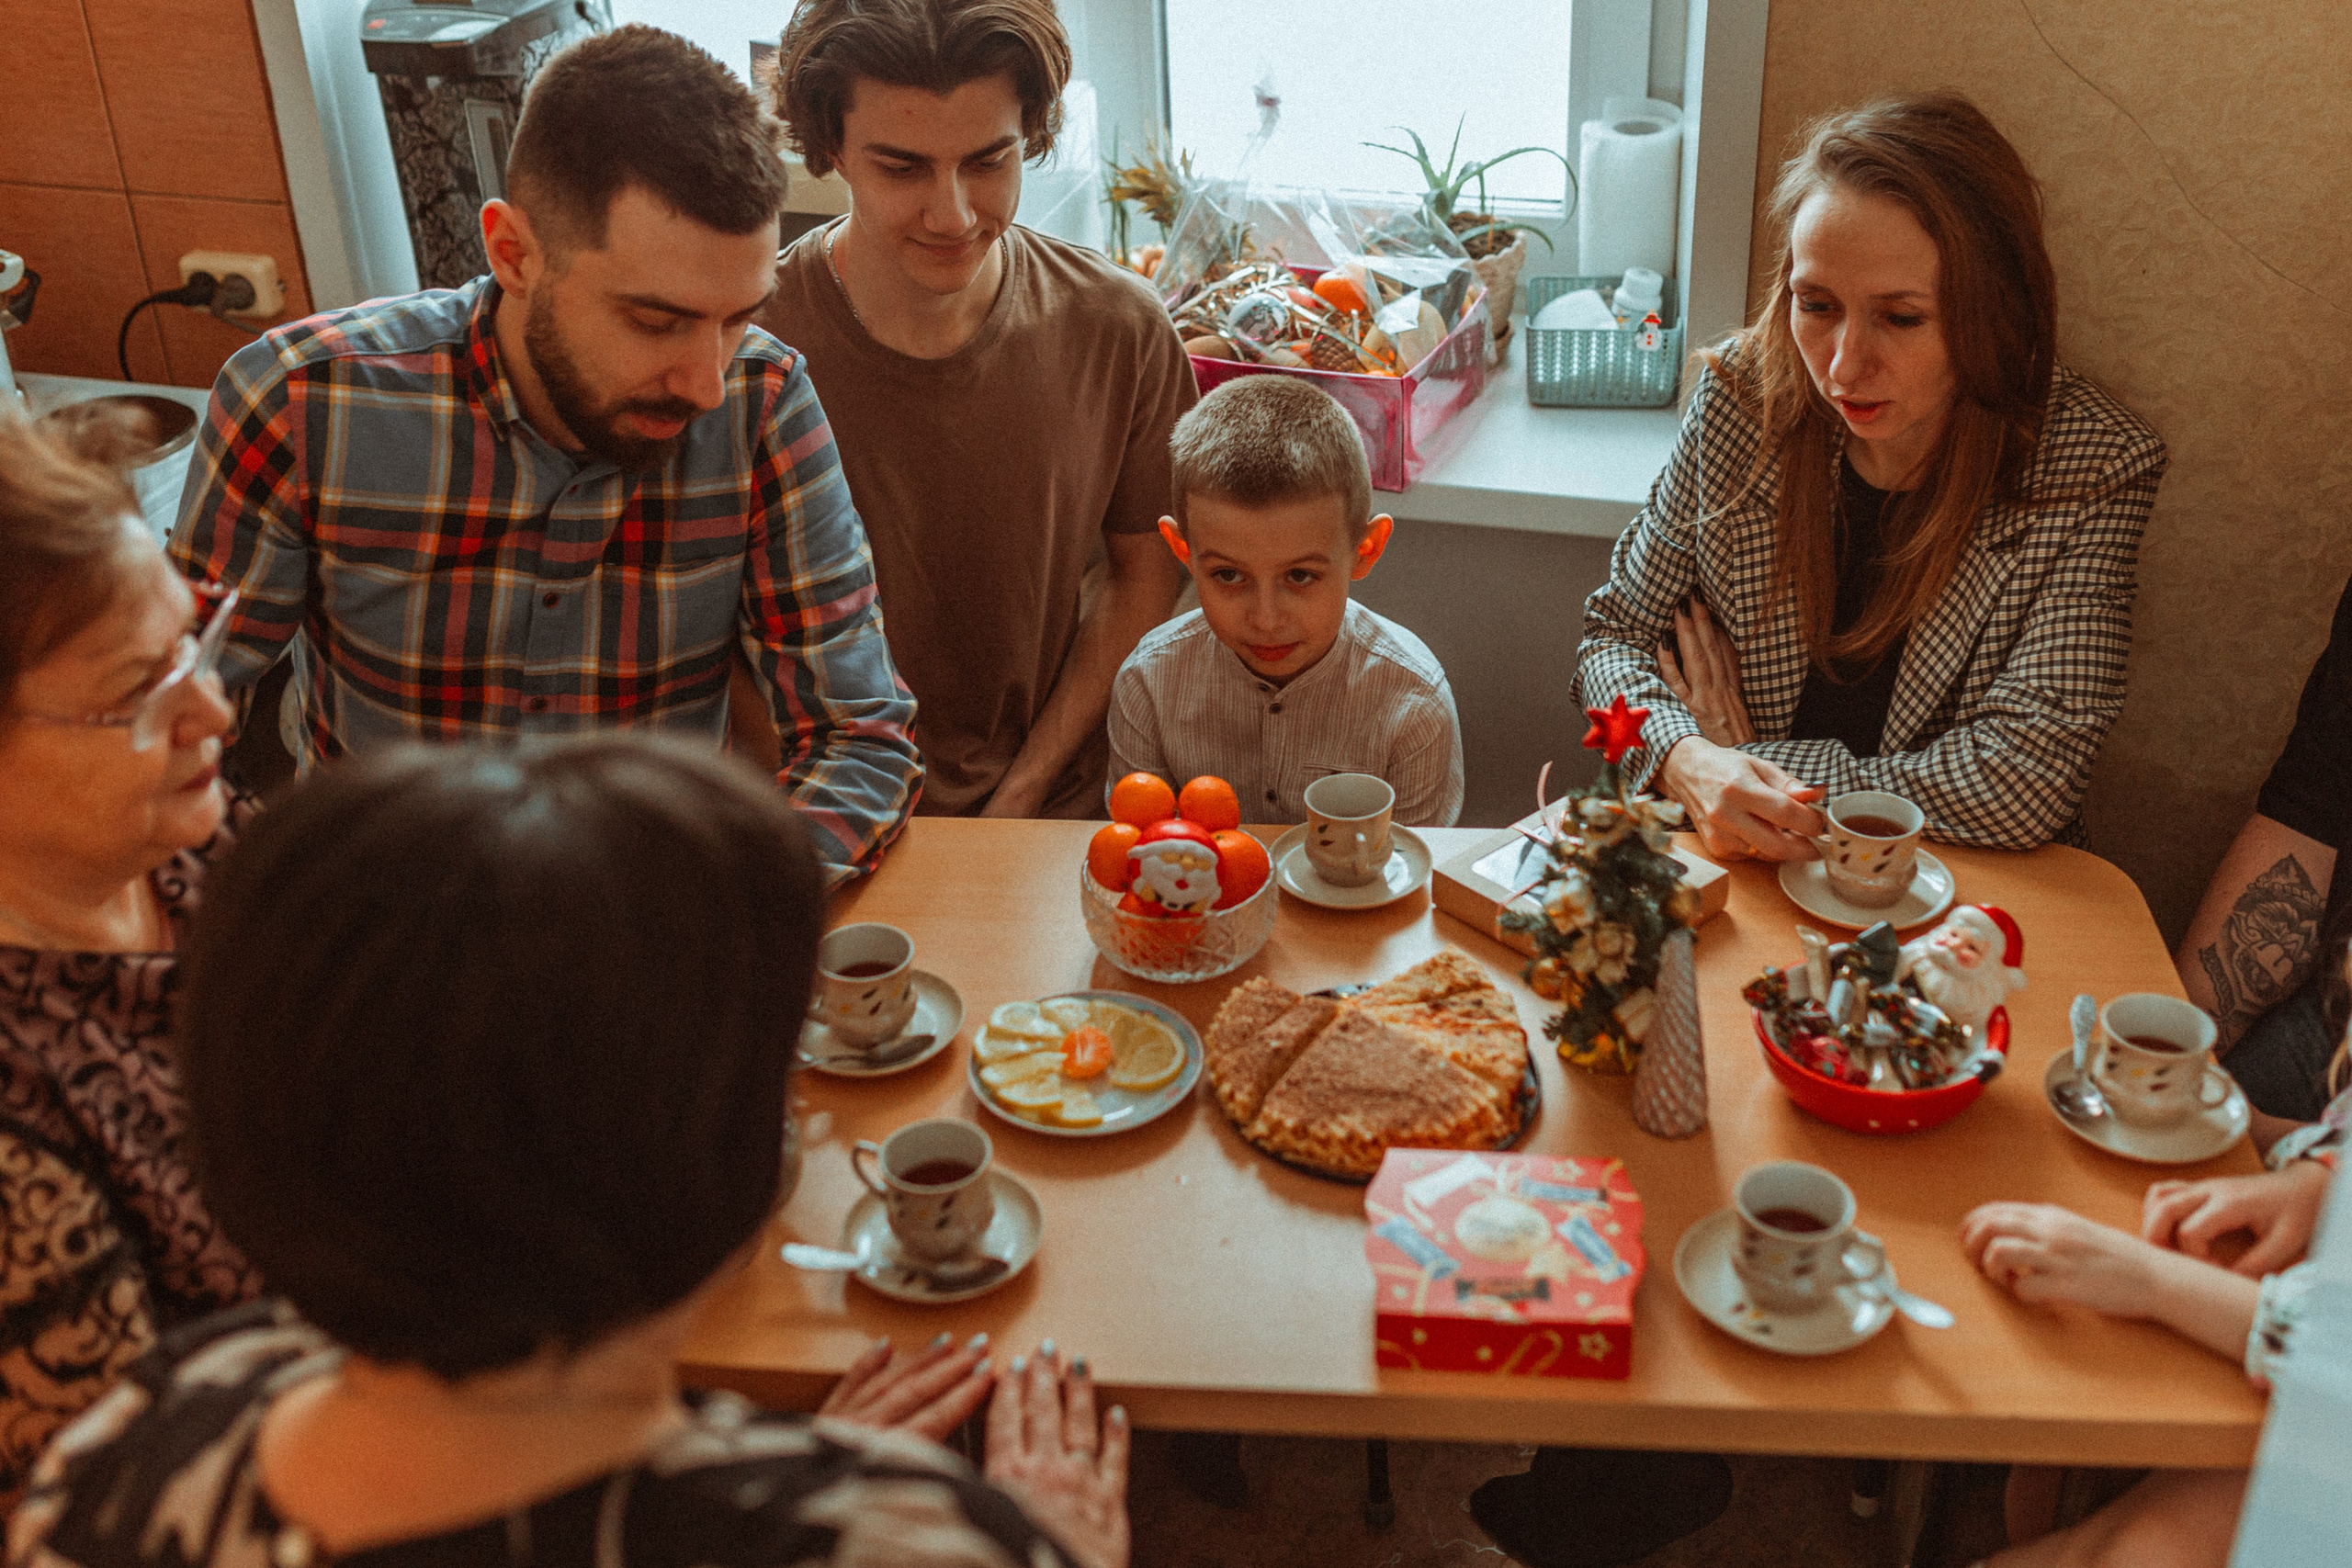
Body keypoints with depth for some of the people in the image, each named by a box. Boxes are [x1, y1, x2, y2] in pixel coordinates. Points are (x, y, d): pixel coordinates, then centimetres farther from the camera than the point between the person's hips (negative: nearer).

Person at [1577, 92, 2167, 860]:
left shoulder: (2092, 470, -12)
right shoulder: (1744, 399, -6)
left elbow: (2025, 783, -17)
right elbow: (1617, 633, 2)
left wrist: (1755, 763, -14)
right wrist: (1689, 762, -19)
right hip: (1730, 881, 1)